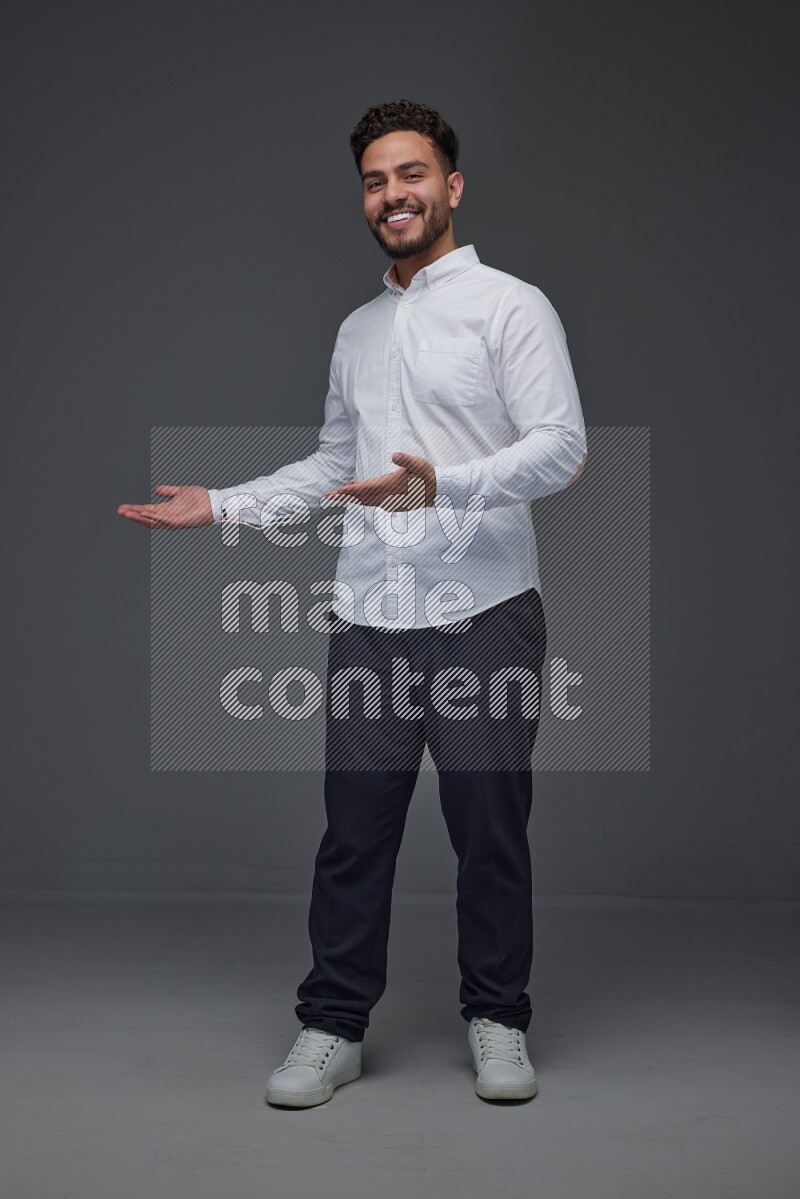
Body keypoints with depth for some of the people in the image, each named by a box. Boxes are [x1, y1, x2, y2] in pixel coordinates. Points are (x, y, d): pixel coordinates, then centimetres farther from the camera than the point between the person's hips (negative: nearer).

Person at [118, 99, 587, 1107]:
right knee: (354, 828, 5)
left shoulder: (511, 306, -2)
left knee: (489, 829, 4)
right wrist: (219, 504, 17)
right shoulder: (357, 331, 18)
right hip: (370, 619, 5)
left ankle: (498, 1024, 21)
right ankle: (331, 1029, 18)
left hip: (483, 617, -4)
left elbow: (562, 447, -12)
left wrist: (443, 484, -26)